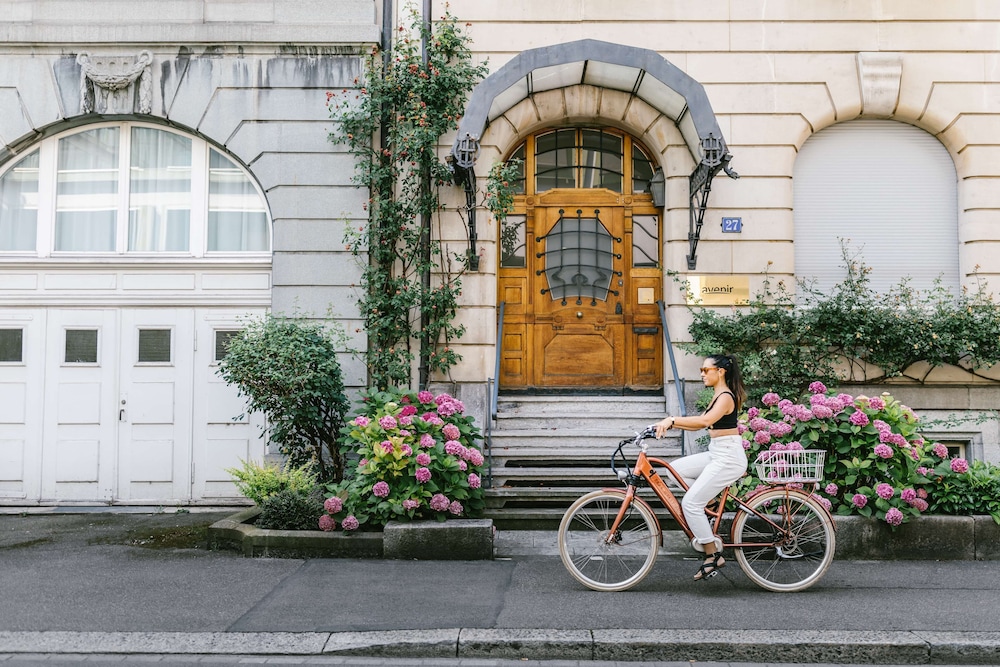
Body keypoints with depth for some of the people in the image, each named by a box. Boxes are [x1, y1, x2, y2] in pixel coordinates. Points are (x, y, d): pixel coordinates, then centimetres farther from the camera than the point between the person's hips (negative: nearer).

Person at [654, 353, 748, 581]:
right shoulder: (718, 396, 16)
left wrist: (672, 419, -36)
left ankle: (713, 556, 0)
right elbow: (698, 424, 16)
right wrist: (670, 423, 4)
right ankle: (703, 517, 11)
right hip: (717, 454, 10)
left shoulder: (726, 397, -16)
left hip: (728, 458, -10)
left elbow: (705, 421, -35)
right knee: (676, 468, 7)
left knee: (690, 503, -10)